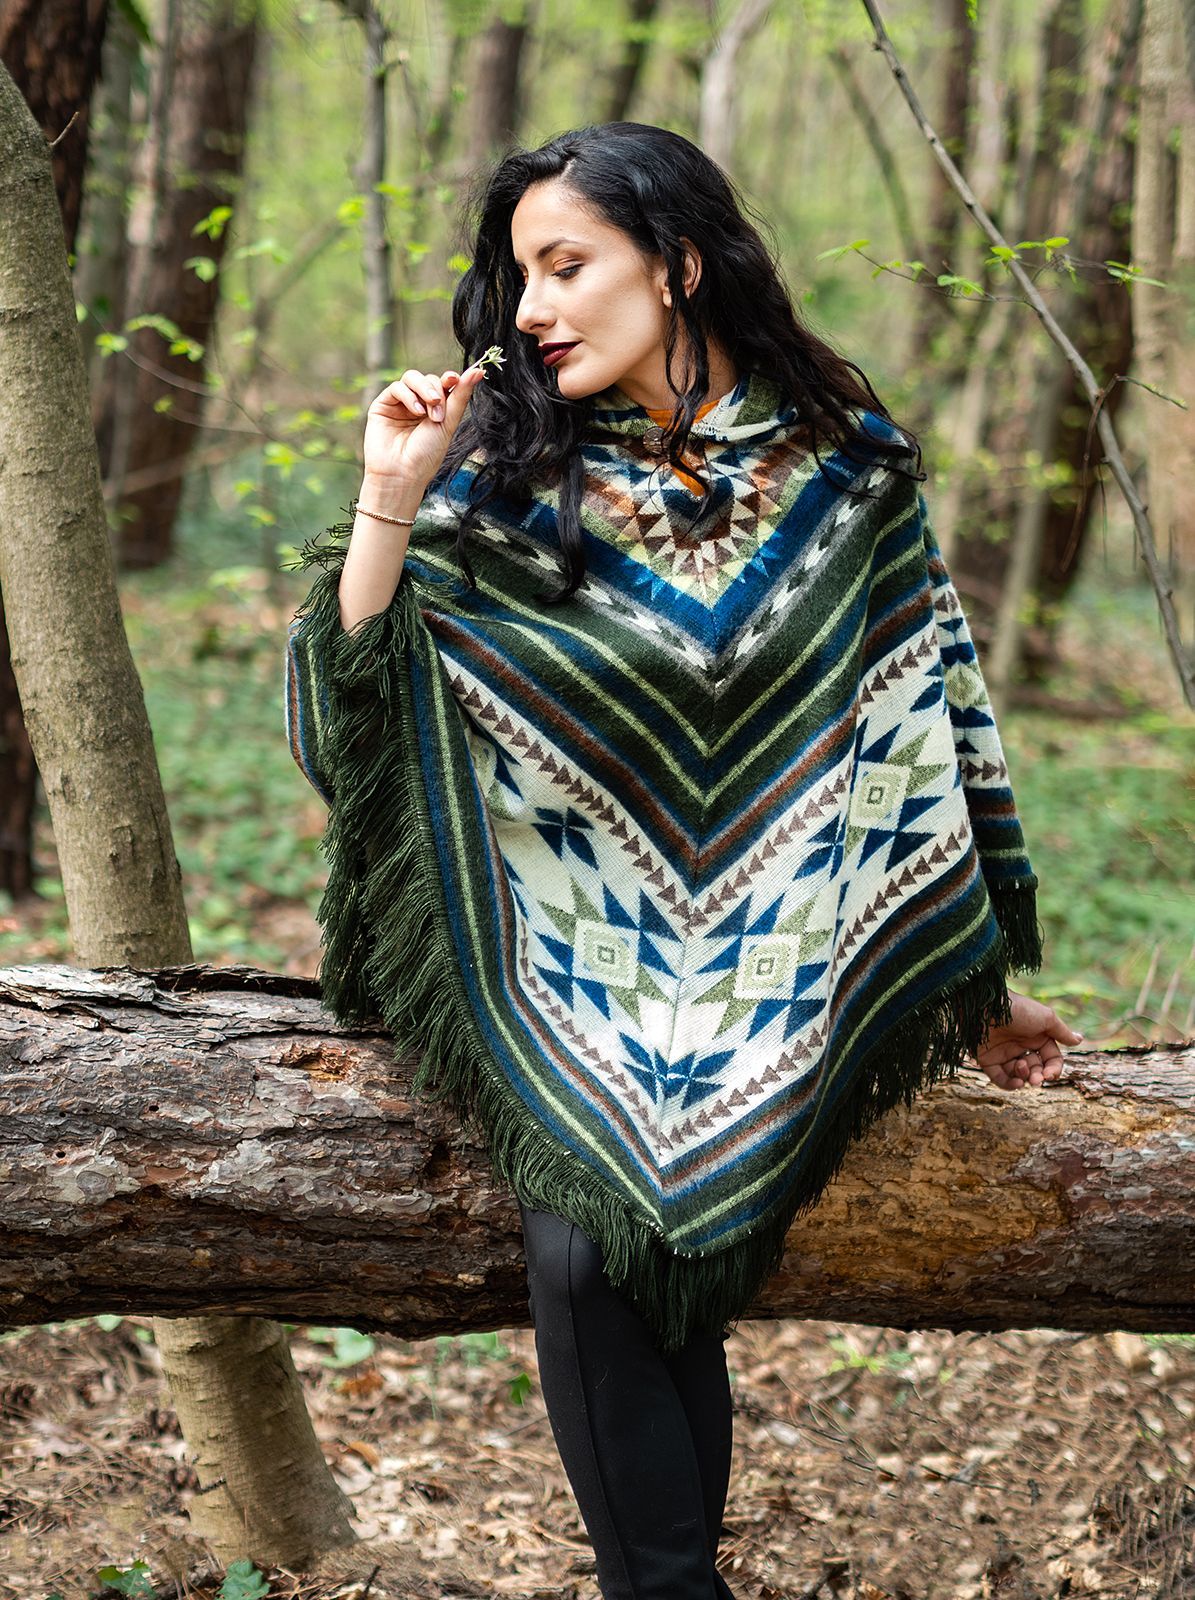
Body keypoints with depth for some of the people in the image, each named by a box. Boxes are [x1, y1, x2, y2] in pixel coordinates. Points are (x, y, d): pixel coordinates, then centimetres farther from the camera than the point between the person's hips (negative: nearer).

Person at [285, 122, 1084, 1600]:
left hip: (776, 967, -1)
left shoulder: (846, 466, 3)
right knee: (579, 1245, -22)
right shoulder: (507, 477, 2)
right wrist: (390, 500, -15)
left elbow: (926, 719, 9)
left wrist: (981, 983, 11)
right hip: (565, 958, 1)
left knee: (603, 1247, -19)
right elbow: (352, 716, -4)